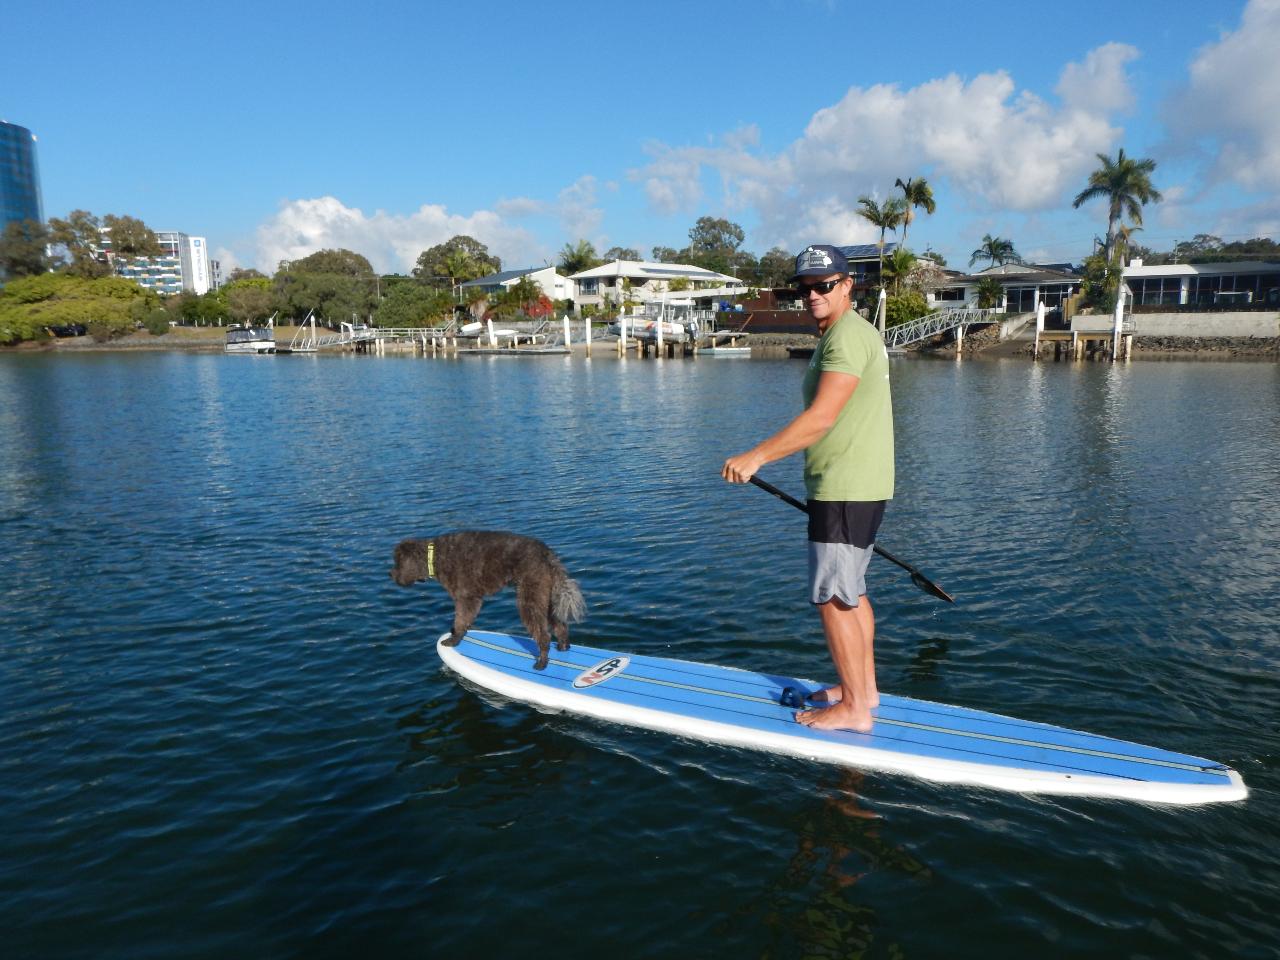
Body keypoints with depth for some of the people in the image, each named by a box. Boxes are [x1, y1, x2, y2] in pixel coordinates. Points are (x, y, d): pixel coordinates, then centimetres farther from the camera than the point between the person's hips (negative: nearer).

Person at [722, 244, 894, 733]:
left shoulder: (847, 336, -16)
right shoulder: (850, 333, 18)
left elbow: (821, 418, -26)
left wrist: (756, 456, -27)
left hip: (845, 490, -11)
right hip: (860, 486, 11)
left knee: (832, 598, -4)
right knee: (850, 591, 19)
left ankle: (854, 708, 7)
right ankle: (864, 687, 31)